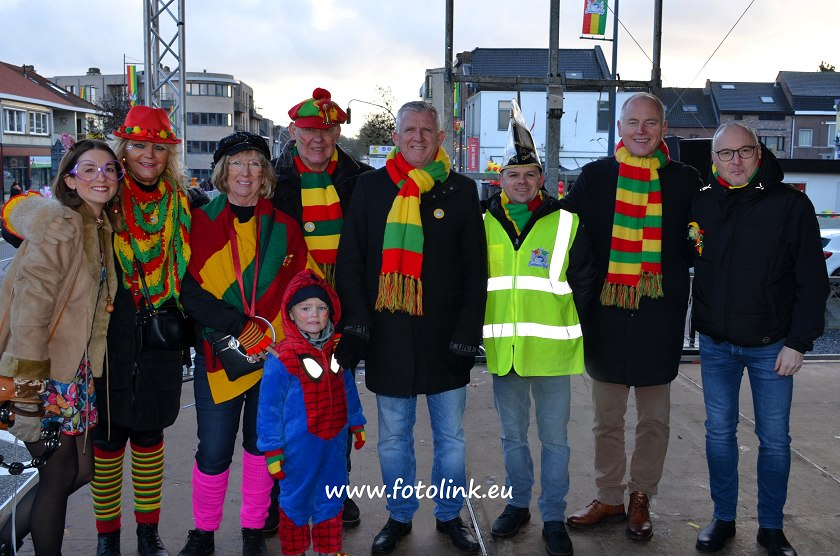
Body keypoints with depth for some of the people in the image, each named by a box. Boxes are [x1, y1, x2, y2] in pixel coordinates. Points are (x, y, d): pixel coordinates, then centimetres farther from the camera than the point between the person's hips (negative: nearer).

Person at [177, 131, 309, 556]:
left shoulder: (282, 227, 5)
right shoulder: (201, 223, 1)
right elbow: (189, 290, -6)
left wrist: (275, 335, -10)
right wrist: (238, 325, -18)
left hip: (273, 356, 1)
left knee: (262, 443, 11)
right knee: (213, 451, 3)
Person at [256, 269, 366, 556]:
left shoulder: (337, 349, 1)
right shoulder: (282, 358, -17)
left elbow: (348, 390, 14)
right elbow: (269, 408, -13)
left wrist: (356, 424, 19)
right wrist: (272, 450, -11)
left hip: (334, 441, 5)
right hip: (300, 446, -5)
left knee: (331, 500, 19)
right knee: (296, 502, 10)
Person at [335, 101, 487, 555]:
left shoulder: (461, 190, 3)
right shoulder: (371, 186, 4)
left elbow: (475, 271, 2)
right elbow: (350, 260, 3)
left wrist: (466, 335, -5)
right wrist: (356, 322, -7)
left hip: (444, 339, 0)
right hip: (388, 338, 0)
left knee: (450, 436, 11)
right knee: (393, 438, 12)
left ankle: (449, 515, 31)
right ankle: (399, 517, 30)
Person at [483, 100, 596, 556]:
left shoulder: (566, 224, -2)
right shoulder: (485, 225, 5)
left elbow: (583, 283, 2)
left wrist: (568, 327, -1)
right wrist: (481, 330, 7)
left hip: (552, 350, -2)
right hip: (503, 350, 2)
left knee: (555, 438, 8)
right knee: (513, 435, 16)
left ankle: (554, 518, 21)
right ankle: (518, 505, 34)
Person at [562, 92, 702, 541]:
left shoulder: (684, 180, 3)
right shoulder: (595, 176, 3)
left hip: (659, 314, 0)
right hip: (606, 313, 0)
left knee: (654, 418, 11)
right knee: (607, 417, 11)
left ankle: (641, 497, 28)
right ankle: (609, 499, 27)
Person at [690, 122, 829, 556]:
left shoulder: (790, 203, -8)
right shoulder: (701, 204, 1)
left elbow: (812, 279, -7)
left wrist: (798, 342, -10)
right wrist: (696, 329, 5)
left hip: (771, 345, -2)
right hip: (715, 345, 3)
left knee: (775, 439, 7)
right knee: (719, 433, 11)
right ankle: (723, 519, 26)